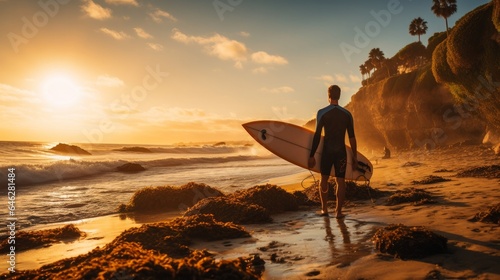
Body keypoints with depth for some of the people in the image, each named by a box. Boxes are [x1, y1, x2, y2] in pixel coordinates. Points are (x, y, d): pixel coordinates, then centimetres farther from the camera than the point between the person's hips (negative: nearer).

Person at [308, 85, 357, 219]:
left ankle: (324, 209, 19)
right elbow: (352, 137, 2)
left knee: (324, 179, 15)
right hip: (341, 152, 1)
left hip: (327, 151, -1)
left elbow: (317, 135, -9)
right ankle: (338, 211, 5)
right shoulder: (347, 114, 2)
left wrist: (311, 155, -5)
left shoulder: (322, 112, -6)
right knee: (340, 181, 6)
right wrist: (354, 156, 9)